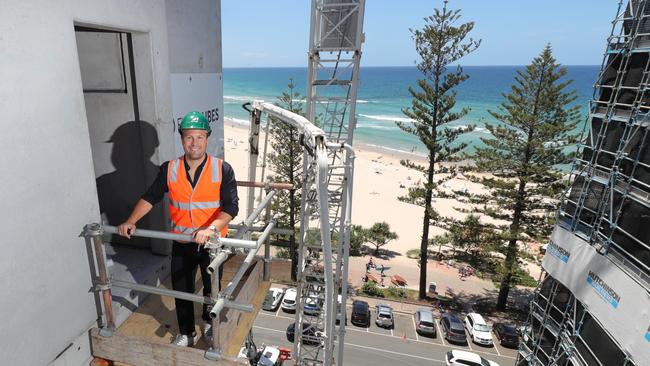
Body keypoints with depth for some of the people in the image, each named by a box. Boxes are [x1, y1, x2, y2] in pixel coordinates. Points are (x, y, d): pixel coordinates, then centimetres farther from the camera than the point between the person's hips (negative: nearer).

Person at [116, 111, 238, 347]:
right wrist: (131, 221, -10)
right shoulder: (169, 169, -6)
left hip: (212, 242, -2)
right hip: (181, 242, 2)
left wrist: (211, 228, -36)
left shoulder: (222, 170, -16)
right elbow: (151, 197, 2)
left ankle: (209, 322, 48)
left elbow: (231, 206, -22)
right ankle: (186, 333, 38)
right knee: (181, 290, 14)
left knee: (211, 288, 19)